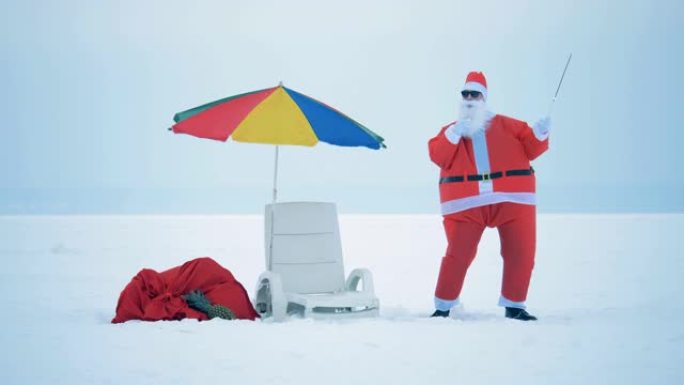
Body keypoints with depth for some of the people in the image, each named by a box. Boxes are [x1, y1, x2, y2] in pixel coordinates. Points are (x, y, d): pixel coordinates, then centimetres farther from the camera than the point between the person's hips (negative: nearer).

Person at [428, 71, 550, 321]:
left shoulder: (506, 125, 15)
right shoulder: (450, 131, 17)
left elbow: (530, 149, 11)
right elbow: (437, 156, 0)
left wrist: (539, 135, -8)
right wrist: (454, 135, -12)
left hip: (511, 199, 1)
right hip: (465, 203, -1)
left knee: (521, 253, -1)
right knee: (458, 254, -9)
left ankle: (514, 306, 13)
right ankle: (444, 307, 5)